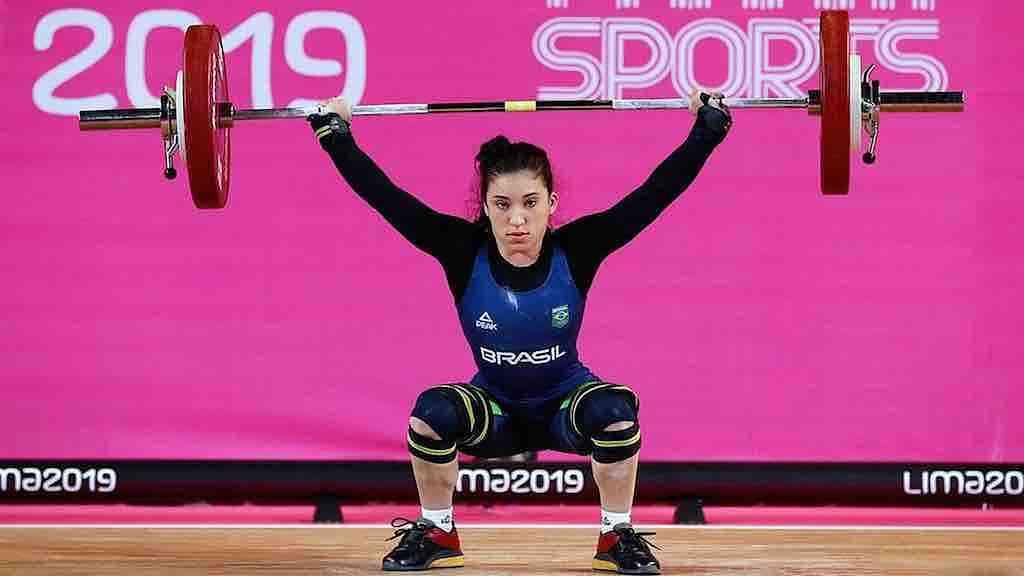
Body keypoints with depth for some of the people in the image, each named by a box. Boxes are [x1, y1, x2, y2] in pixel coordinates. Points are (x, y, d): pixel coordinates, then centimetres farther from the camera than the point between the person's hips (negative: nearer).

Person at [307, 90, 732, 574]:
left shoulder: (575, 250, -22)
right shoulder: (464, 253, -21)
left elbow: (657, 191, -24)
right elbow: (385, 196, -22)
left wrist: (708, 126, -27)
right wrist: (334, 134, -22)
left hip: (565, 404, 0)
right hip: (493, 413, 1)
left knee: (615, 409, -32)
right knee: (432, 412, -29)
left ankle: (618, 536, -11)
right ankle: (436, 533, -6)